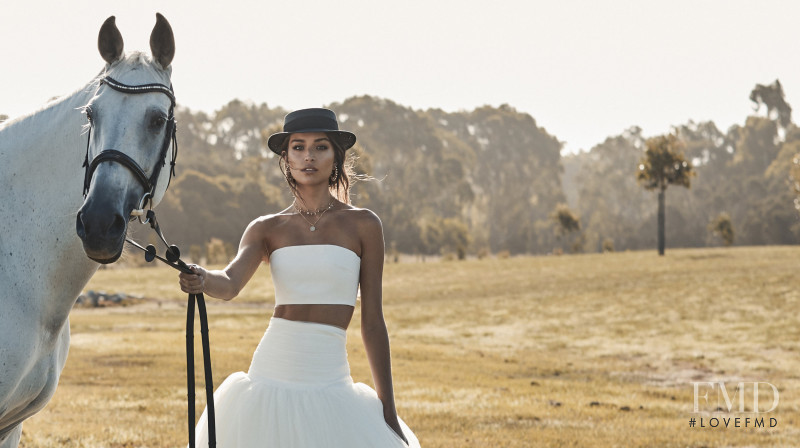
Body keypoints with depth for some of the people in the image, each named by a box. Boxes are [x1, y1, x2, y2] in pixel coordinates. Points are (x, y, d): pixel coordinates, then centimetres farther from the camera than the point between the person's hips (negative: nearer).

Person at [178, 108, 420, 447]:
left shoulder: (362, 225, 2)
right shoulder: (266, 229, 7)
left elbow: (372, 322, 2)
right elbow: (230, 283, -11)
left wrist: (388, 412, 2)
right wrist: (200, 280, -35)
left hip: (329, 382, -1)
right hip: (270, 378, 1)